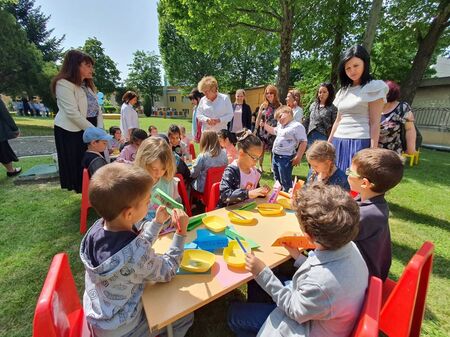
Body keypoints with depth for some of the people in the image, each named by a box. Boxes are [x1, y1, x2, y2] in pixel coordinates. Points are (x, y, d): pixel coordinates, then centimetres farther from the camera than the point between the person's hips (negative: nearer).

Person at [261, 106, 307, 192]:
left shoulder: (297, 126, -16)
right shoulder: (281, 126, 13)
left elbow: (303, 142, -19)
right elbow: (273, 131, 33)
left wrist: (298, 157, -21)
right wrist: (264, 125, 20)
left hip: (285, 158, -9)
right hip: (275, 156, 9)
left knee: (285, 182, 0)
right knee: (277, 181, 23)